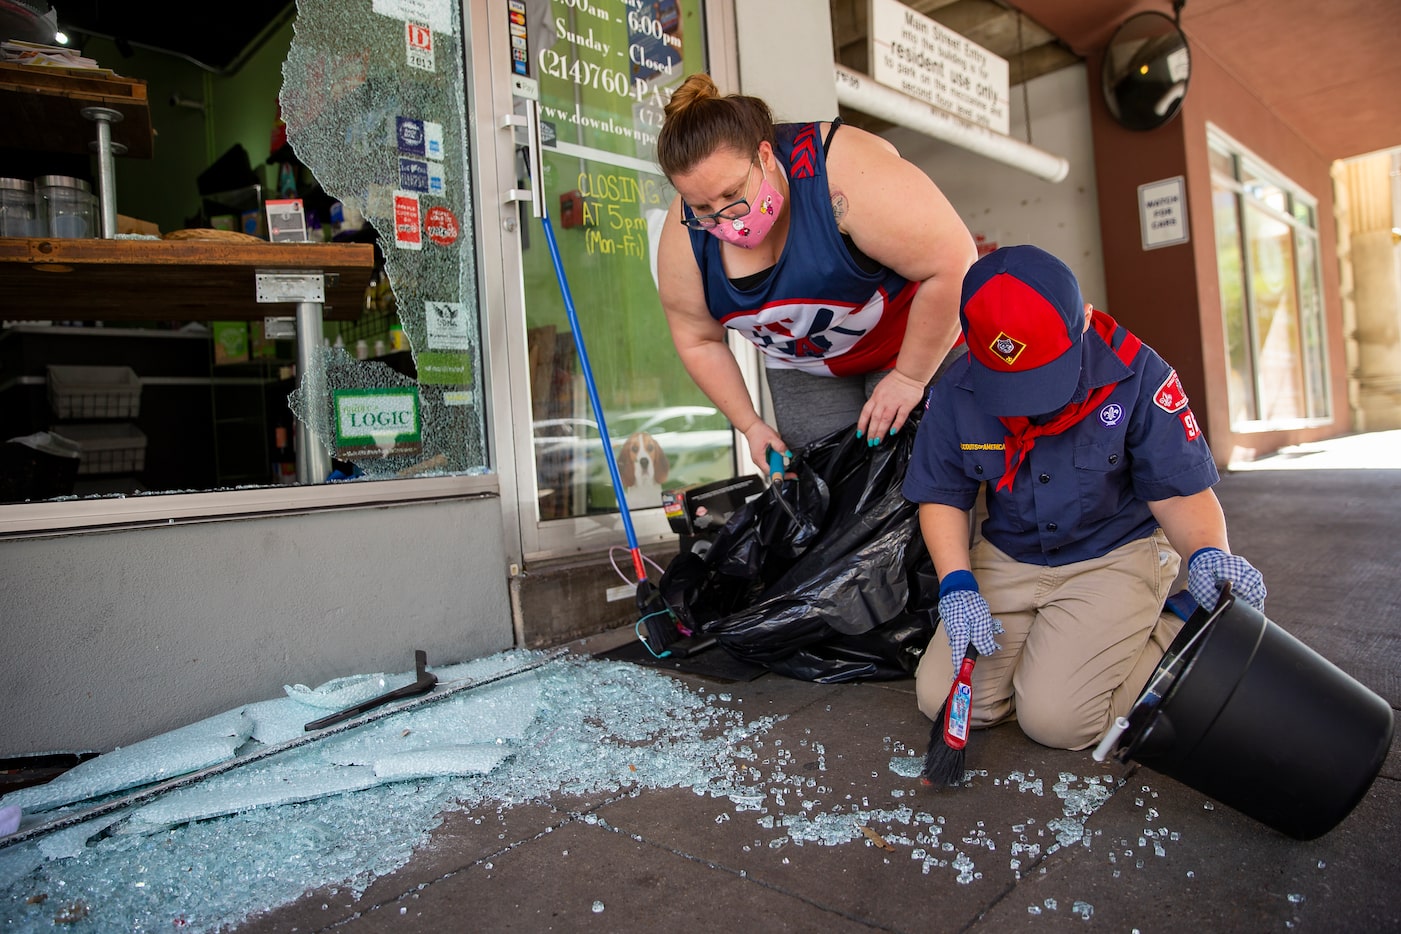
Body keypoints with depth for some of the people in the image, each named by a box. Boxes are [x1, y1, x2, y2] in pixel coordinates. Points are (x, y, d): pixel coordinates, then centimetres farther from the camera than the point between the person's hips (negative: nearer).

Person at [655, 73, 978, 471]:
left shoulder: (845, 171, -33)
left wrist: (909, 379, -24)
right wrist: (750, 425, -5)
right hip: (803, 370, 4)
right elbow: (698, 341, -3)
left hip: (922, 341, -4)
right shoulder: (685, 235, -17)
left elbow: (952, 263, -31)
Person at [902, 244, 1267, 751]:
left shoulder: (1137, 374, -17)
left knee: (1055, 718, -17)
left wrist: (1208, 553, -31)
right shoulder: (956, 392, -11)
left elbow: (1179, 490, -10)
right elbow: (942, 496, -2)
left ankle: (1170, 632, 9)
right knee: (941, 700, -8)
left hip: (1117, 555, -3)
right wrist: (957, 586, -15)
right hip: (1007, 560, 4)